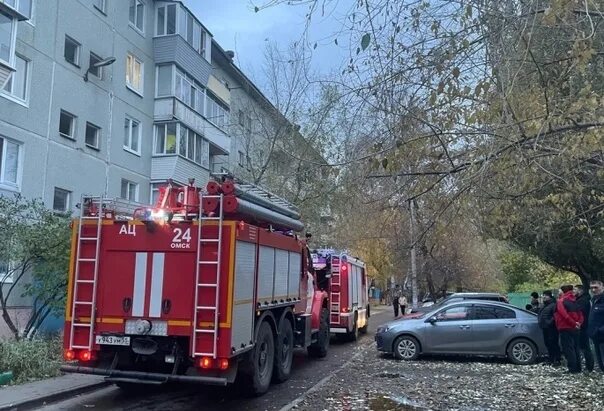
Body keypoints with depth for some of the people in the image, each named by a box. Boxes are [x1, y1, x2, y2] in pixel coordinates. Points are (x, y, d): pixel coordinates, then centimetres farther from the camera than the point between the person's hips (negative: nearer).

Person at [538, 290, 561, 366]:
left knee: (553, 343, -8)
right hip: (544, 328, 9)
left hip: (551, 328, -9)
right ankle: (550, 359, 20)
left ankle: (557, 360, -2)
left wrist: (550, 322, -19)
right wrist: (540, 322, 16)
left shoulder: (553, 305, -11)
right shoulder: (543, 305, 19)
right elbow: (540, 314, 28)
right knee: (547, 343, 12)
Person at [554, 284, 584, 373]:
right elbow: (580, 314, 9)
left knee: (568, 349, -4)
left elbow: (564, 315, -19)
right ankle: (578, 368, 17)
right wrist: (578, 323, -2)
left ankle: (572, 369, -6)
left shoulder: (561, 301, -9)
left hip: (565, 328, -8)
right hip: (575, 328, 8)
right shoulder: (574, 302, 14)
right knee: (575, 348, 14)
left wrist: (574, 323, -13)